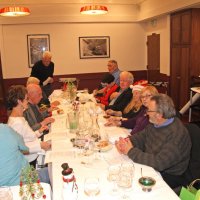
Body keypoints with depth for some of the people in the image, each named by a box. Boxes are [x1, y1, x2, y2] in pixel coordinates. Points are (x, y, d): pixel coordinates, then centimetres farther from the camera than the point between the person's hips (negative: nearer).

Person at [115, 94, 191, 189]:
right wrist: (125, 142, -13)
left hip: (169, 176, -7)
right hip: (151, 166, 8)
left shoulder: (177, 134, -28)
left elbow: (159, 163, -32)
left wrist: (131, 151, -26)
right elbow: (141, 136, 10)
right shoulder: (155, 123, -1)